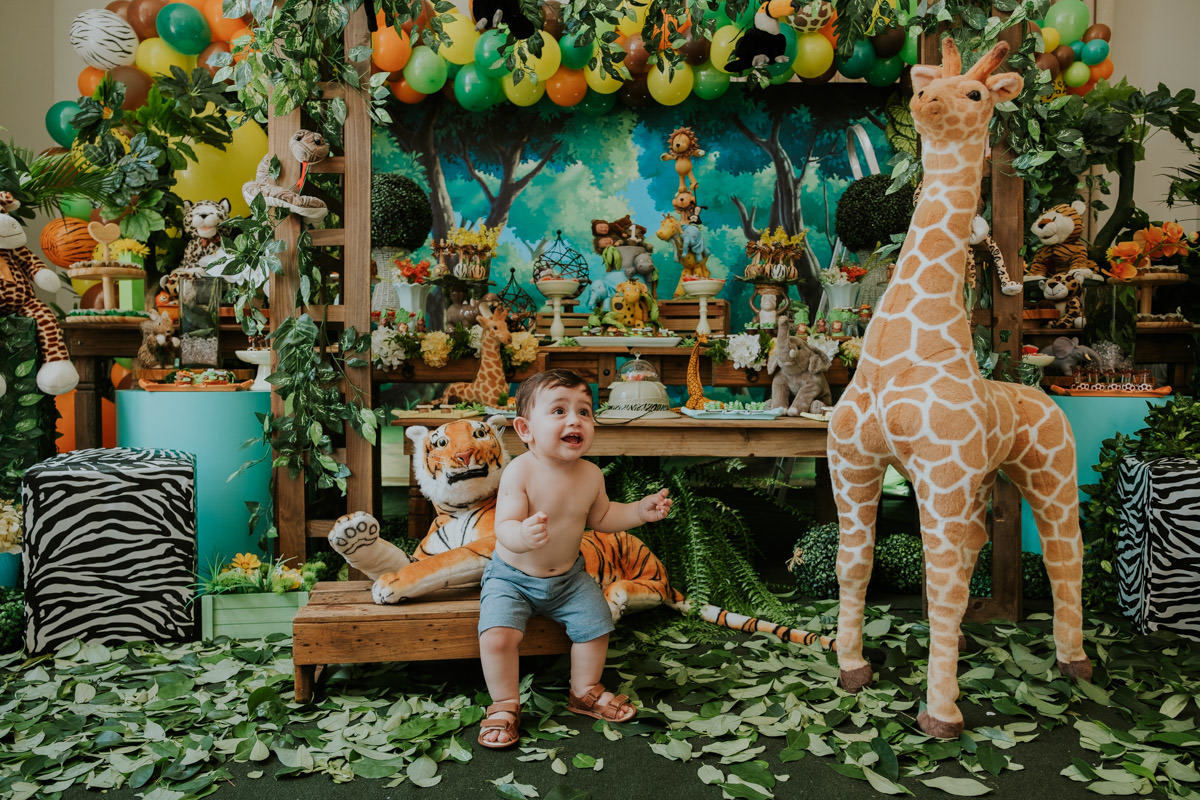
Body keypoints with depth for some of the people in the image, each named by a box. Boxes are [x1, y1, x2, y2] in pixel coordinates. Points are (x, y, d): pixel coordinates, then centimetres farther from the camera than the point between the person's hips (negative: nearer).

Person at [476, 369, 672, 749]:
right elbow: (504, 528, -31)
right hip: (512, 575, -4)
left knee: (596, 625, 0)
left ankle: (585, 692, 29)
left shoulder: (591, 474, -8)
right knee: (497, 635, -21)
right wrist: (522, 536, -54)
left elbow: (600, 517, 10)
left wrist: (641, 510, -3)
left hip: (569, 576, 5)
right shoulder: (520, 471, -25)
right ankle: (505, 705, 6)